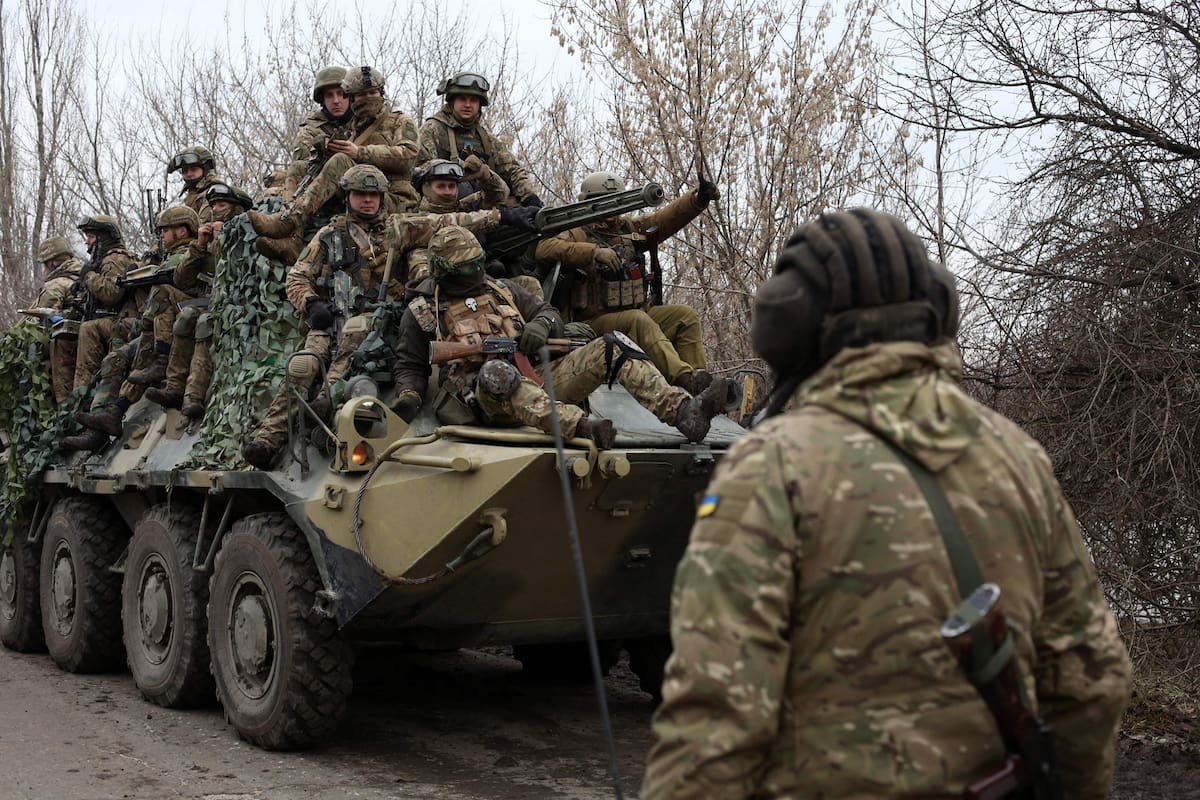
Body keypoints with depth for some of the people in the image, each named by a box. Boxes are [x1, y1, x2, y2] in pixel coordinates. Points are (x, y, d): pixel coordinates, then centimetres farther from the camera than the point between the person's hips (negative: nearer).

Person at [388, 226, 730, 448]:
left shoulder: (501, 289, 22)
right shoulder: (422, 310, 11)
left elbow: (549, 313, 22)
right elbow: (409, 366, 14)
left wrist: (541, 325, -3)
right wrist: (408, 398, -8)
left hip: (537, 381, 5)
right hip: (480, 398, -5)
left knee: (610, 350, -10)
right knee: (496, 373, -43)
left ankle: (682, 410, -27)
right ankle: (580, 426, -61)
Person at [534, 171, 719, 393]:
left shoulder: (632, 228, 19)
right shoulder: (577, 234, -1)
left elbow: (670, 217, 8)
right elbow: (544, 250, -21)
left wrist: (699, 198, -11)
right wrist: (593, 252, -32)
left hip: (639, 312, 7)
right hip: (596, 321, -7)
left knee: (686, 316, -9)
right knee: (639, 321, -33)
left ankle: (698, 383, -21)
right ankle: (683, 378, -49)